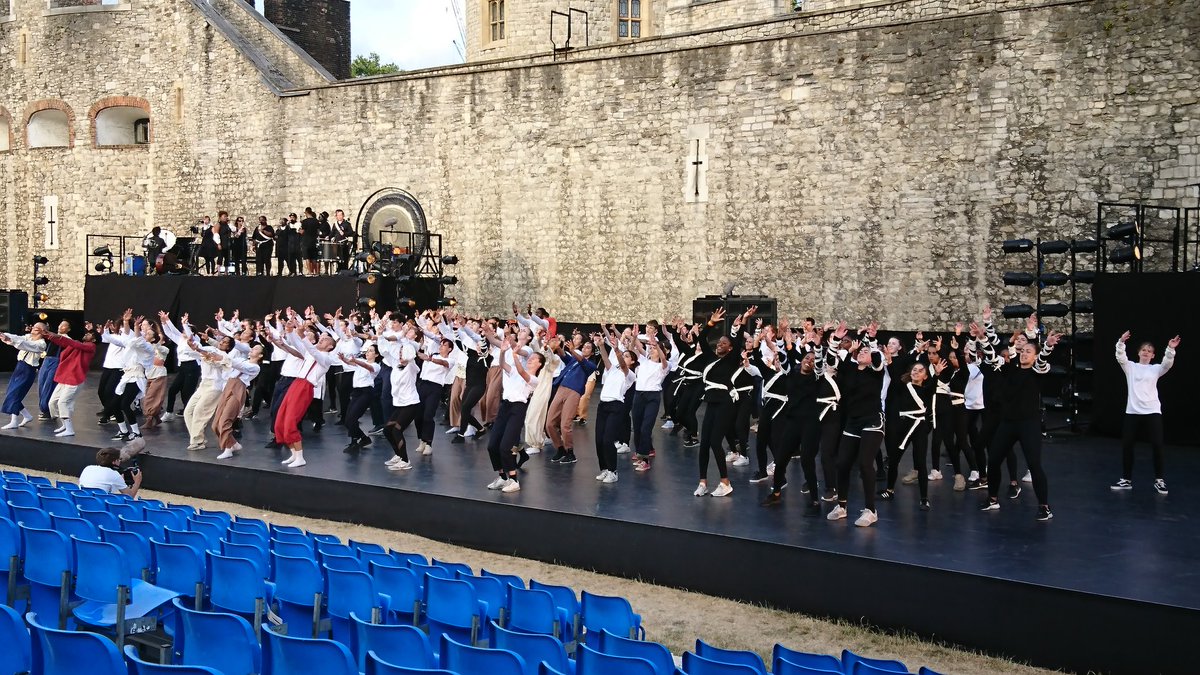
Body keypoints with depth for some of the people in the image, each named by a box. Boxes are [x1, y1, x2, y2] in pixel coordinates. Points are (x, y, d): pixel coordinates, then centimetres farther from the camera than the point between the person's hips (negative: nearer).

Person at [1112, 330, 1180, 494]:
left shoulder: (1156, 369, 8)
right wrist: (1121, 342, -25)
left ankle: (1159, 480, 7)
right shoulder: (1130, 366, 9)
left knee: (1157, 446, -5)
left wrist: (1170, 349, -28)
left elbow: (1167, 363, -11)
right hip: (1132, 412, 1)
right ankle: (1126, 480, 14)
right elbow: (1120, 357, -9)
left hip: (1152, 412, -1)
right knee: (1126, 445, 3)